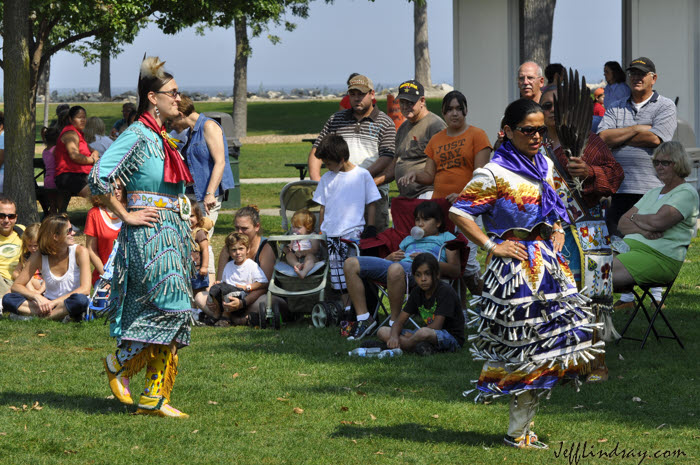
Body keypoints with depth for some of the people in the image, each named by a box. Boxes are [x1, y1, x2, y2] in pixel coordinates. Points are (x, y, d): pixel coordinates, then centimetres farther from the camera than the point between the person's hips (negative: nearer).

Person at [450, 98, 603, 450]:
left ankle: (522, 427, 13)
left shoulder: (544, 165, 11)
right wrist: (492, 247, -16)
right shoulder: (496, 173, -12)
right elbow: (459, 212, -14)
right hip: (516, 263, -8)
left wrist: (557, 231, 9)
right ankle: (517, 433, 3)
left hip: (546, 259, 8)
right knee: (527, 346, -5)